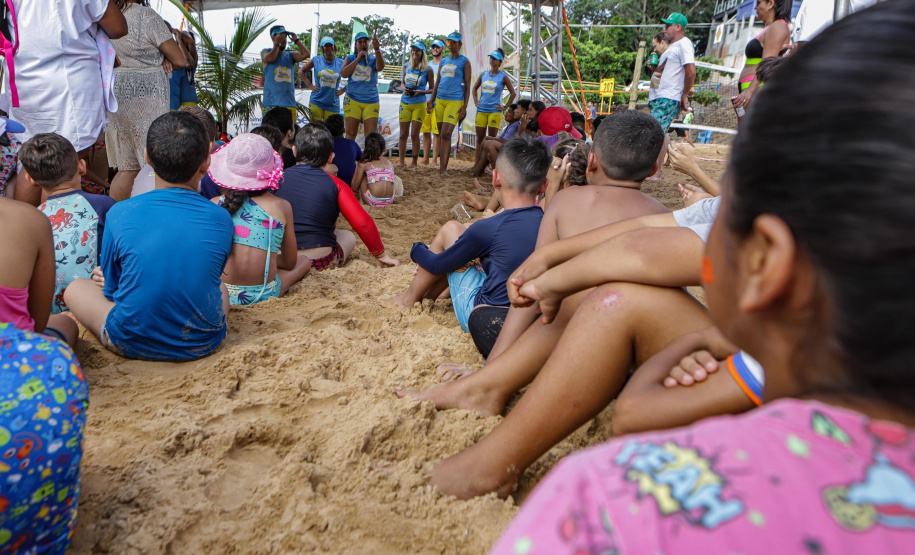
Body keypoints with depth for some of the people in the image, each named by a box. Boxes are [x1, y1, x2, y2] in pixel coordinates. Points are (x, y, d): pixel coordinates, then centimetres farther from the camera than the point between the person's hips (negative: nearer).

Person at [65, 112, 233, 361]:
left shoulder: (119, 214, -13)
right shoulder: (221, 219, -10)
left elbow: (110, 290, -1)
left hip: (133, 344, -2)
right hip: (203, 345, 2)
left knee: (75, 288, 23)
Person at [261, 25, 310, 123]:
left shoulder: (290, 55, 17)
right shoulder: (266, 52, 9)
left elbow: (306, 54, 1)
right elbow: (270, 58, -15)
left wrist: (296, 40, 7)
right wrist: (277, 43, -5)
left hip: (290, 103, 4)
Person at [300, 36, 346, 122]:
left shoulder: (341, 63, 4)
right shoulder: (316, 61, 6)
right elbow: (301, 71, 14)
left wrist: (343, 90, 1)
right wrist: (310, 85, 4)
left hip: (333, 104, 0)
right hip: (316, 103, 0)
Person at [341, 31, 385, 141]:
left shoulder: (373, 60, 11)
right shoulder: (350, 58, 12)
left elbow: (380, 67, -13)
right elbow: (344, 73, -4)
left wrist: (377, 50, -28)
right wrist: (358, 59, -7)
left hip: (371, 102, 0)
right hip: (352, 100, 0)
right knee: (351, 133, -2)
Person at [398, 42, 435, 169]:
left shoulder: (428, 69, -2)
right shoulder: (406, 66, 8)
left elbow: (432, 89, 2)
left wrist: (420, 92, -14)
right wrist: (404, 89, -3)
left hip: (419, 104, -3)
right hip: (405, 103, 3)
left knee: (414, 135, -5)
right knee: (403, 134, 3)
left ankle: (414, 163, 6)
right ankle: (401, 162, 12)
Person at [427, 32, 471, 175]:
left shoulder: (465, 62, 3)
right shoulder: (443, 61, 18)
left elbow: (467, 86, -1)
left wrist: (465, 106, -9)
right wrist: (431, 101, 14)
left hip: (455, 101, -6)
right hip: (440, 100, 6)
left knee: (446, 134, -17)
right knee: (441, 135, 6)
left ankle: (443, 168, -18)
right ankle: (442, 166, 12)